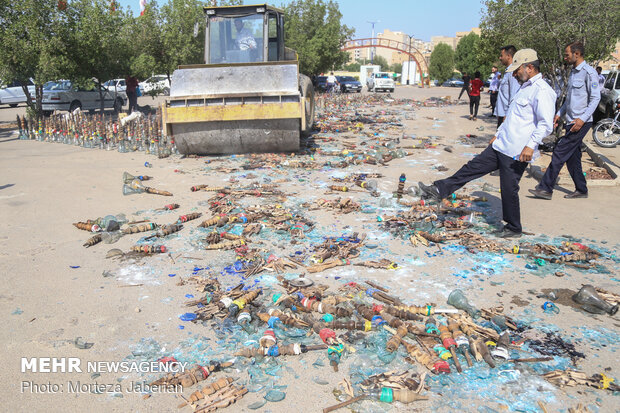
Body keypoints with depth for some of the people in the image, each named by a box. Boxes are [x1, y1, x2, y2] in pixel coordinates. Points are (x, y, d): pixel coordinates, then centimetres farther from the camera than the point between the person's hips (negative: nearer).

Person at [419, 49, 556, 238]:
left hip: (516, 152, -9)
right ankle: (439, 190, 11)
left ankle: (514, 229, 18)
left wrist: (531, 145, -28)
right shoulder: (524, 88, 17)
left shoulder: (542, 91, -14)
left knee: (509, 189, 0)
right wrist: (498, 134, 27)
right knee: (473, 167, 7)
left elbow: (546, 124, -21)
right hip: (501, 145, 9)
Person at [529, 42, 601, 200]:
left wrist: (582, 119, -22)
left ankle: (546, 188, -7)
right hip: (571, 122, 9)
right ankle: (581, 190, 21)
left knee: (559, 154, -11)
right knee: (572, 157, 11)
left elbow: (595, 98, -14)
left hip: (581, 123, -9)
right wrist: (559, 114, 17)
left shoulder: (589, 73, -11)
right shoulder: (573, 73, 18)